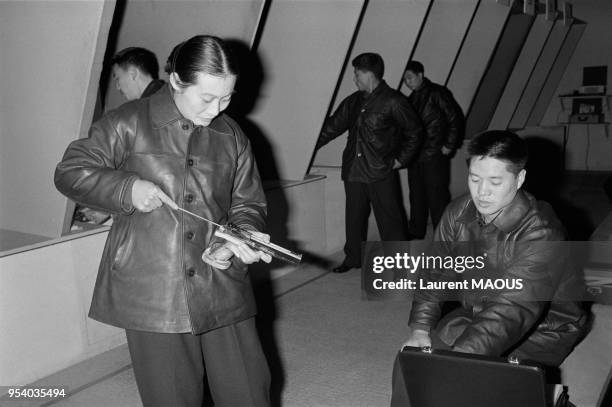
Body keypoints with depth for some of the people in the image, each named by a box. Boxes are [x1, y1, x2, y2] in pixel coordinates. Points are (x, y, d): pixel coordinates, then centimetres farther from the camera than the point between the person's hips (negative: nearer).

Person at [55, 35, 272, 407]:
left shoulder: (232, 136, 8)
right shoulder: (129, 124, -2)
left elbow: (248, 202, 13)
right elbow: (70, 172, 2)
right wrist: (126, 188, -14)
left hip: (222, 290, 3)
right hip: (152, 292, -3)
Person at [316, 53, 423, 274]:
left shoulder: (393, 101, -6)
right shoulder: (353, 101, 12)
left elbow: (415, 132, 0)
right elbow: (332, 126, 18)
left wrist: (402, 159, -2)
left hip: (381, 173, -6)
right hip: (353, 171, 6)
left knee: (389, 218, 0)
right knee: (354, 218, 12)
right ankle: (353, 258, 26)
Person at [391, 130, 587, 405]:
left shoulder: (541, 234, -28)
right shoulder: (458, 213, -7)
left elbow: (511, 312, -38)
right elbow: (436, 274, -1)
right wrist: (420, 328, -16)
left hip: (540, 330, -5)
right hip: (475, 314, 6)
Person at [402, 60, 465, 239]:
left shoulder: (437, 93, -6)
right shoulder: (412, 98, 14)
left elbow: (455, 118, -7)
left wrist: (449, 146, -9)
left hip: (435, 155, -7)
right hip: (415, 156, 7)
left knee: (437, 196, -3)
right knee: (416, 195, 11)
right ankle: (416, 232, 20)